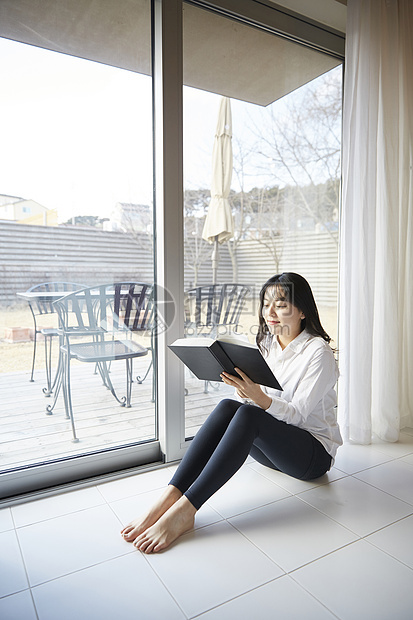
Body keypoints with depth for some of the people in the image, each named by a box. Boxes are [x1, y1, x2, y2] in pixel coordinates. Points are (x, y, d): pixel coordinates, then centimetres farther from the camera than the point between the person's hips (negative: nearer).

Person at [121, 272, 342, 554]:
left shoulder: (318, 351, -13)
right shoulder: (266, 344, 6)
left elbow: (297, 414, -19)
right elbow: (252, 399, 3)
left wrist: (259, 397, -37)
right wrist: (242, 387, -19)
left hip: (315, 451, -5)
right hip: (272, 444, 5)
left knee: (248, 415, -34)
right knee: (228, 406, -26)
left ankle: (184, 510, -38)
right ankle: (167, 499, -34)